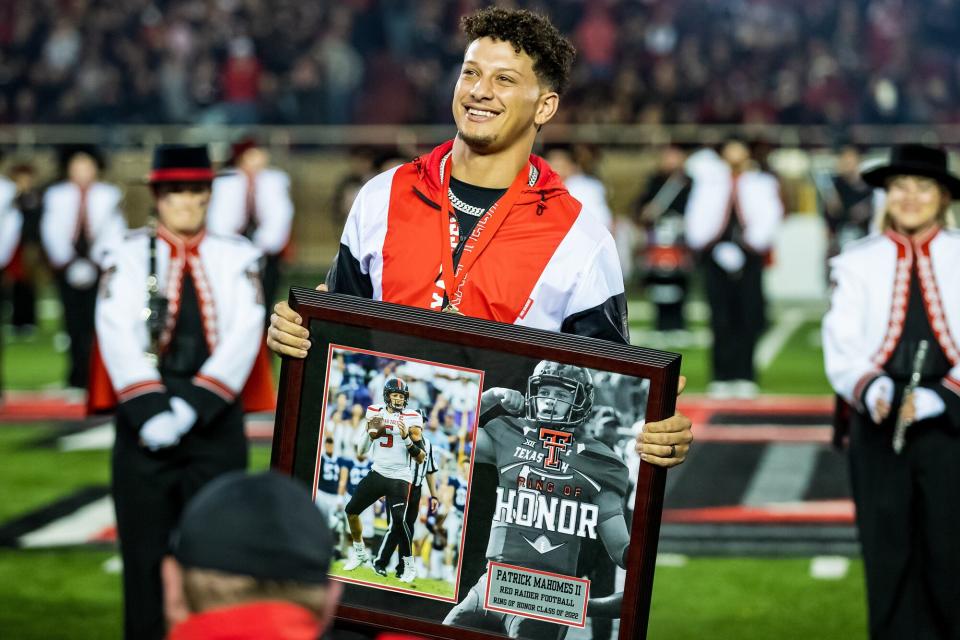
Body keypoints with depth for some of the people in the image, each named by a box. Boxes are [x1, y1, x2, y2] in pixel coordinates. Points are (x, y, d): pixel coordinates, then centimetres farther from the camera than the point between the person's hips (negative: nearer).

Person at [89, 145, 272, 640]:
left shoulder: (238, 259, 8)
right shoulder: (128, 257, 6)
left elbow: (243, 338, -4)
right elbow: (117, 338, -4)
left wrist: (194, 407, -14)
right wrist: (149, 412, -16)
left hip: (216, 417, 0)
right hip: (145, 420, 0)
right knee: (145, 552, 0)